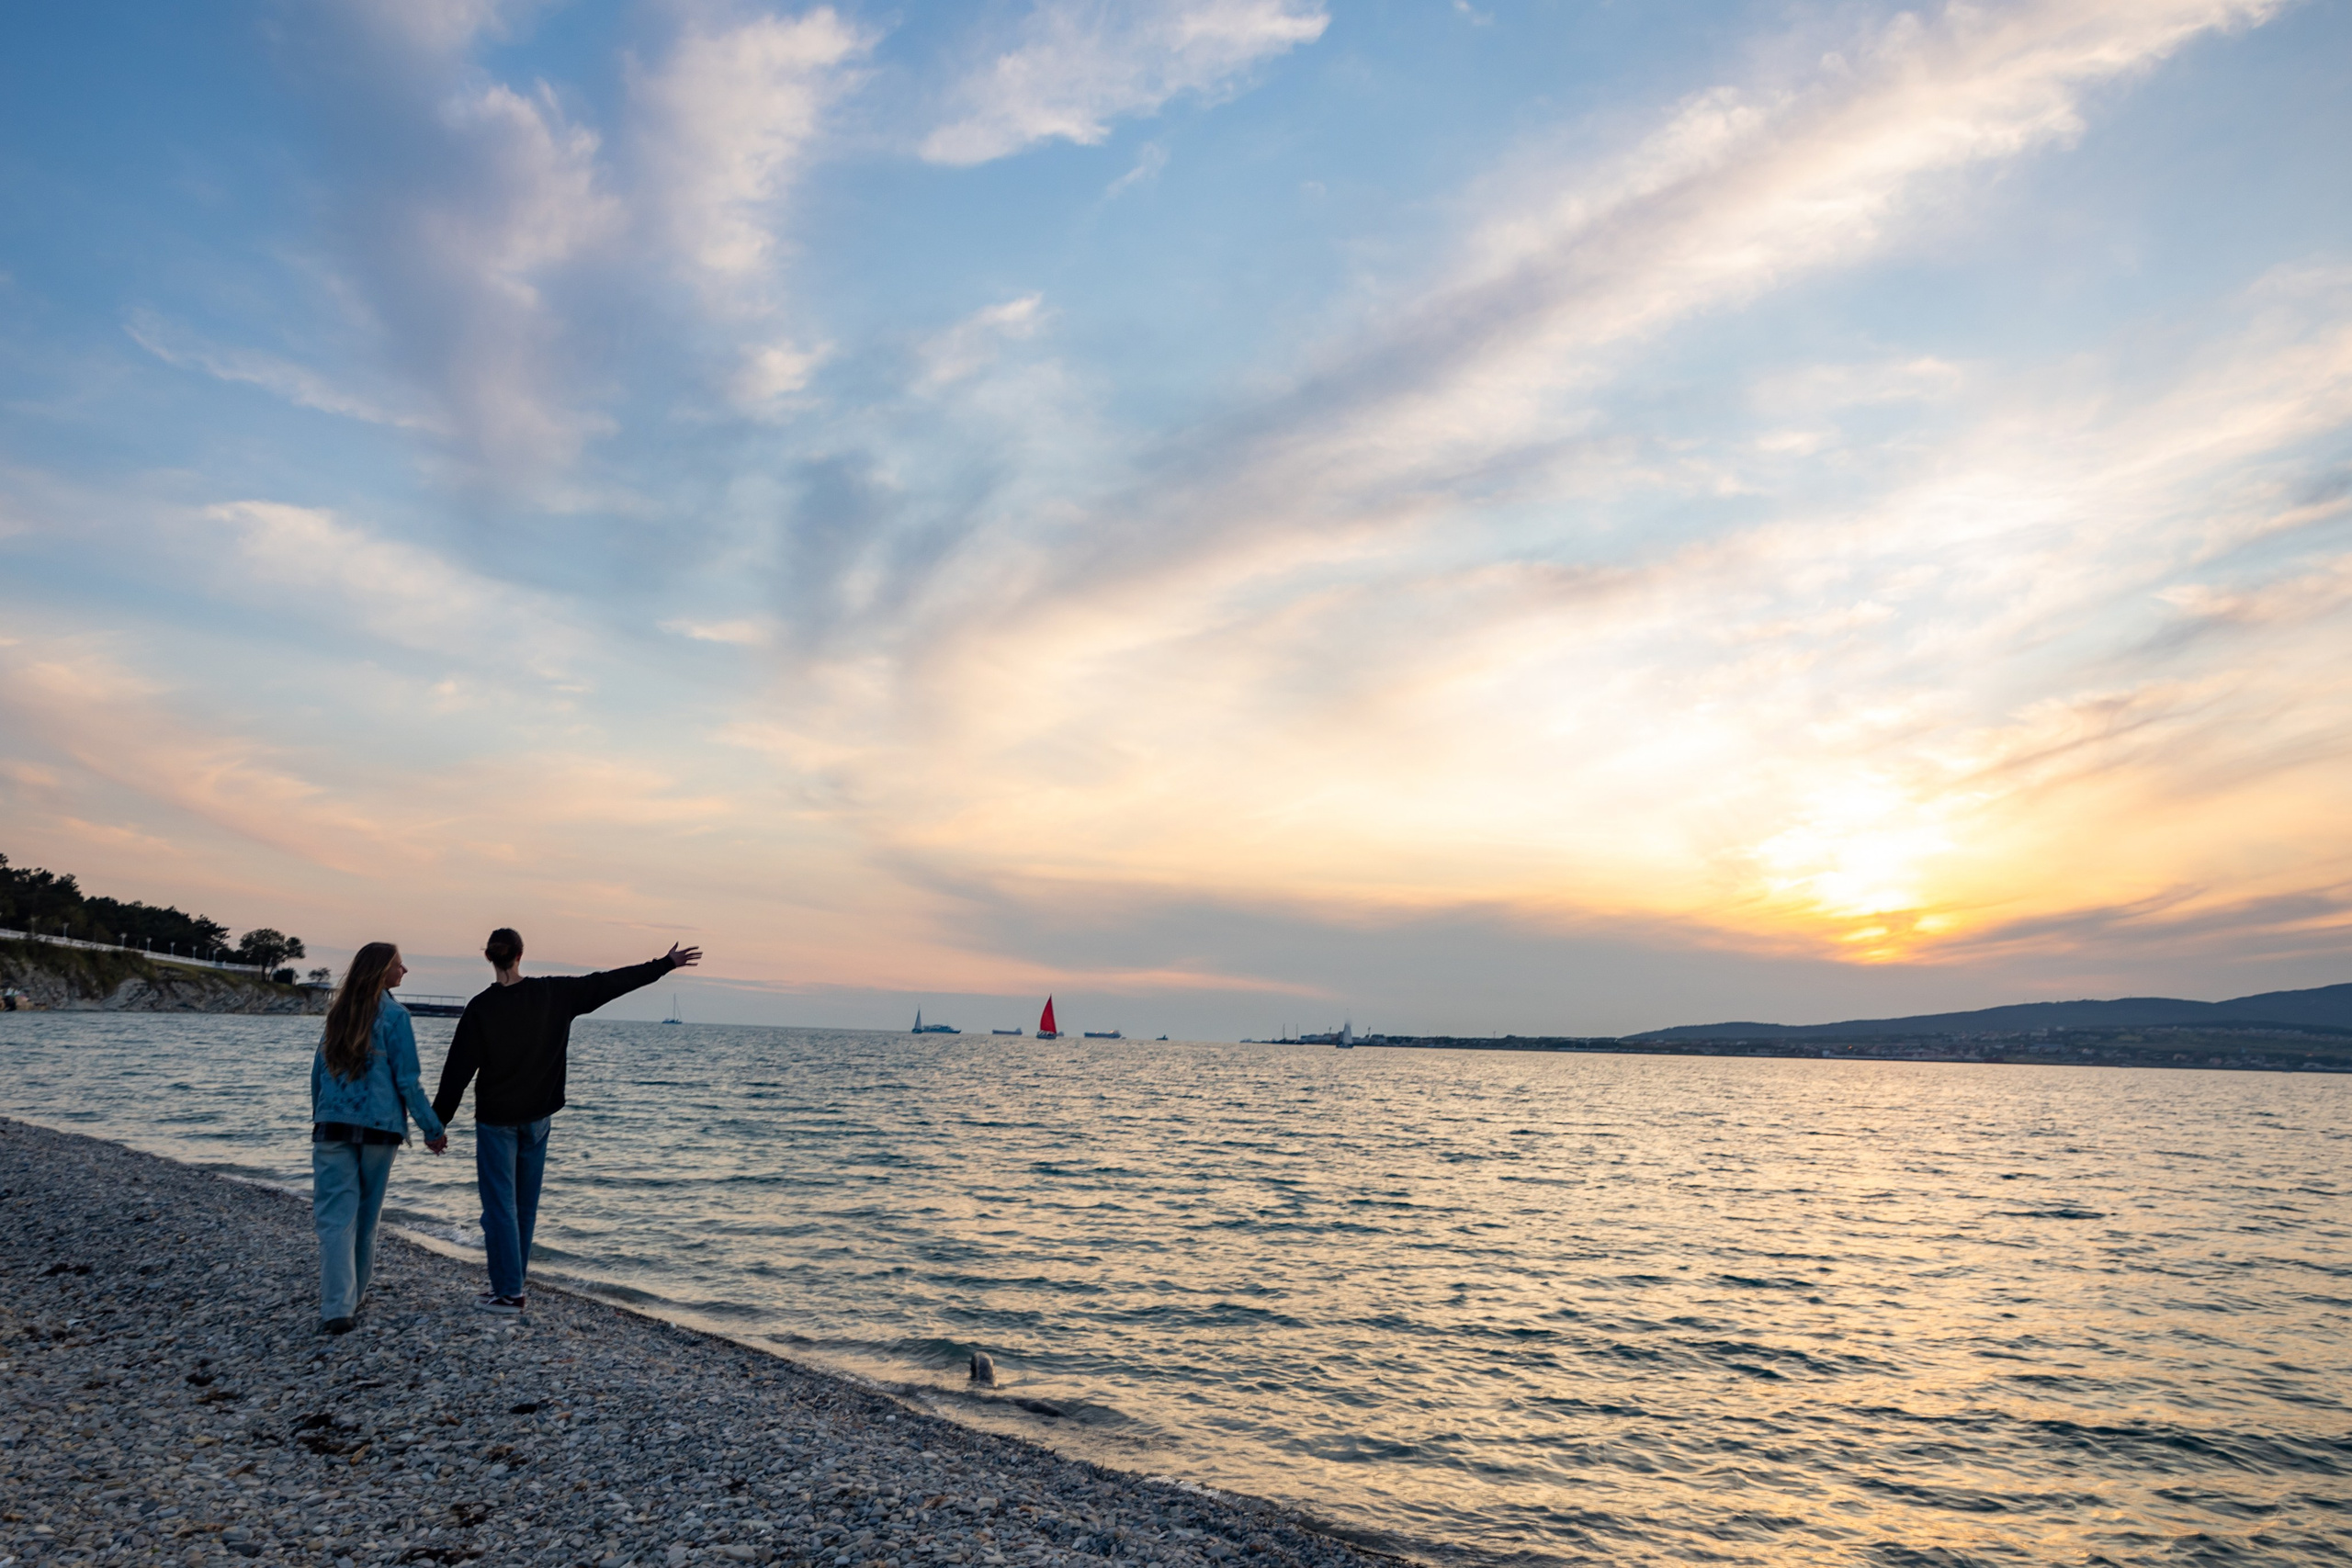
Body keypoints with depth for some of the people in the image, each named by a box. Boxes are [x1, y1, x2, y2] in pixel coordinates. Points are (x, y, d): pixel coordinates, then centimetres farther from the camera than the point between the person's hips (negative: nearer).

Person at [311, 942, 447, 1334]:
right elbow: (408, 1081, -7)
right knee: (366, 1217, 13)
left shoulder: (338, 1013, 8)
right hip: (378, 1129, -2)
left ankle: (337, 1307, -13)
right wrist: (433, 1129, 0)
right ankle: (353, 1297, 24)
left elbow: (318, 1071, 13)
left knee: (335, 1217, -2)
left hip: (331, 1126, 3)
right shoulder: (393, 1016, -6)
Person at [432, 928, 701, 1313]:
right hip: (537, 1118, 4)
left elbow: (458, 1071, -10)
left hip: (495, 1120, -3)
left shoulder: (481, 1008, -13)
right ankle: (509, 1285, 24)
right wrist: (664, 964, 8)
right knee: (524, 1205, 14)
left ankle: (509, 1293, 3)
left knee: (500, 1205, 2)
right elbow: (608, 982, 0)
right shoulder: (554, 993, -6)